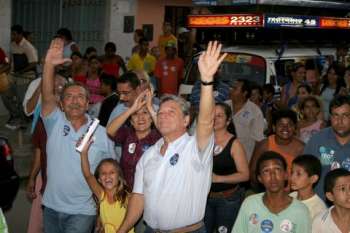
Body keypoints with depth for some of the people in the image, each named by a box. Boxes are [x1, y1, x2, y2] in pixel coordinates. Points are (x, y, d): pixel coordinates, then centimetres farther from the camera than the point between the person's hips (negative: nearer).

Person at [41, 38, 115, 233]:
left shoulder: (102, 133, -3)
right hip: (52, 207, 3)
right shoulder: (55, 123, -2)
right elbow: (47, 97, -20)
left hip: (82, 211, -2)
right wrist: (49, 64, -35)